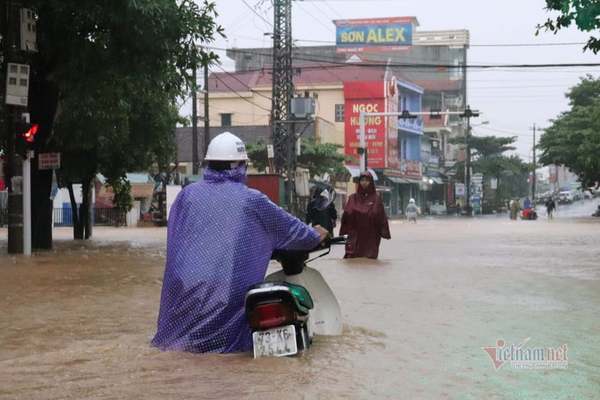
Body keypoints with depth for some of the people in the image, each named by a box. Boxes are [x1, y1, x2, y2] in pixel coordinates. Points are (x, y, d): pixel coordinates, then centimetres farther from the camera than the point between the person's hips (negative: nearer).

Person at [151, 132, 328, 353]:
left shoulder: (187, 194, 5)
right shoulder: (251, 199, -2)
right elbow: (288, 227, 8)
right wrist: (315, 236, 26)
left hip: (186, 285, 3)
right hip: (228, 291, -2)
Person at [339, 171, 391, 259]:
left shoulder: (376, 199, 4)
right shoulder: (353, 198, 8)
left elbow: (381, 217, -1)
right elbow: (346, 215, 3)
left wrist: (384, 232, -9)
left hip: (370, 236, -1)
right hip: (355, 235, 1)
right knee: (352, 258, -7)